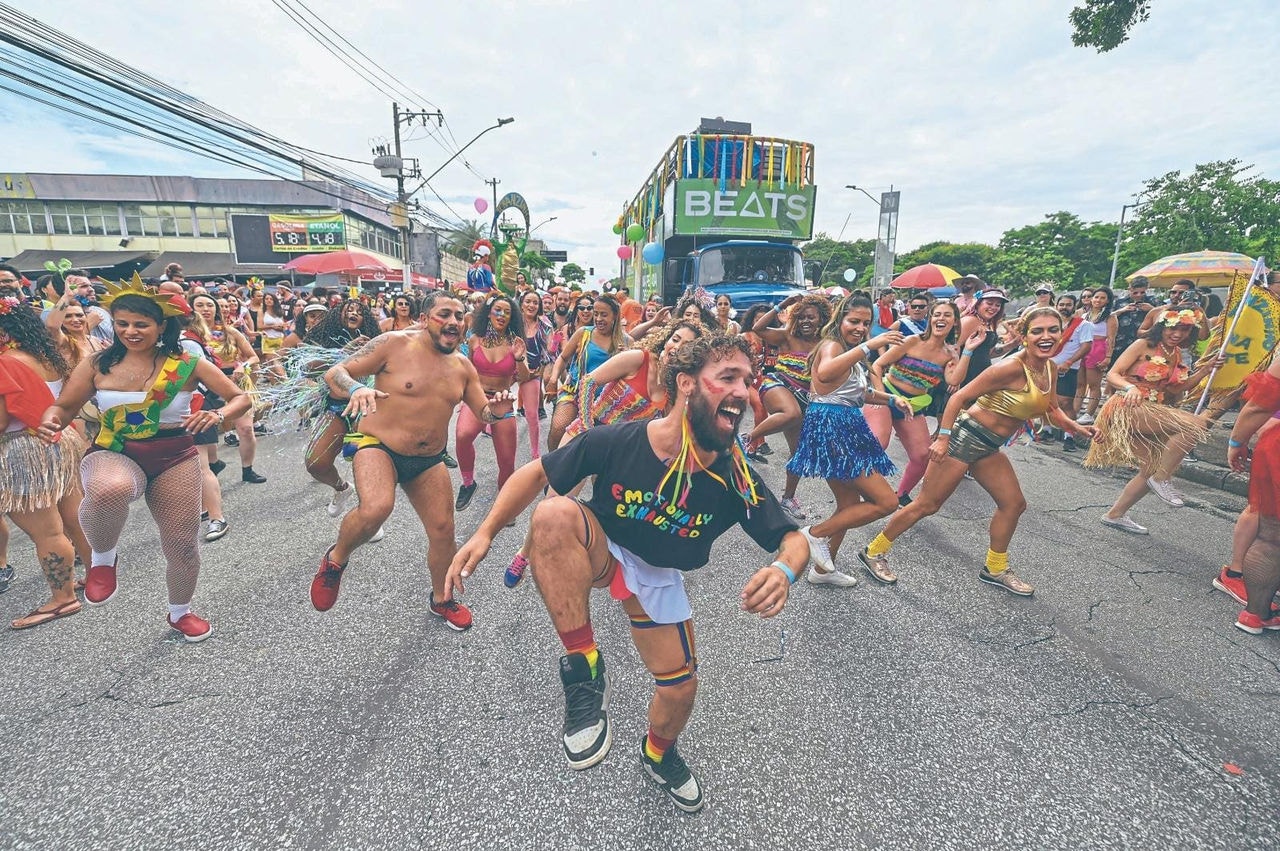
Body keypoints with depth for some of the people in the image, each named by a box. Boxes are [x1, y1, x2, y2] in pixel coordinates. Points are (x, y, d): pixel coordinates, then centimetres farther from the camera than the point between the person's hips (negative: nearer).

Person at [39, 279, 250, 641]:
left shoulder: (187, 365, -5)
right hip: (113, 455, 0)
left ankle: (180, 612, 39)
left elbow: (240, 398, -3)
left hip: (175, 460, 1)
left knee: (182, 545, 8)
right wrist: (51, 422, -16)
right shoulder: (97, 365, 0)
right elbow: (63, 407, 8)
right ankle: (103, 557, -5)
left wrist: (217, 416, -24)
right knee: (110, 488, -40)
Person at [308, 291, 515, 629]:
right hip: (377, 446, -5)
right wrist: (357, 389, -33)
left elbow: (482, 412, 7)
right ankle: (335, 560, 2)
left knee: (443, 530, 6)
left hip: (429, 461, 5)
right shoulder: (394, 344, -12)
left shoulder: (463, 366, 2)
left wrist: (495, 411, -17)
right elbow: (334, 373, -10)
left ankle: (440, 598, 34)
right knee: (376, 509, -33)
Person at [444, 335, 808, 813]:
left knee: (681, 688, 9)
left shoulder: (736, 480, -25)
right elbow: (537, 473, -16)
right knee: (554, 513, -35)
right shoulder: (617, 442, -30)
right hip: (601, 552, -2)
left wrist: (784, 570, -37)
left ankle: (658, 755, 48)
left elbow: (793, 539, -14)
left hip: (658, 577, 3)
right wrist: (486, 532, -25)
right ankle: (584, 667, -20)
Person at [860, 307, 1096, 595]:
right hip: (965, 437, -9)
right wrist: (943, 437, -25)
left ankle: (995, 569, 34)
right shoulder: (1012, 367, -20)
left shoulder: (1049, 368, 6)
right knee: (927, 505, -4)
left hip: (989, 447, 9)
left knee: (1013, 504, 15)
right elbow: (960, 397, -20)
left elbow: (1051, 409, 22)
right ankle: (874, 551, 10)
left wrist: (1076, 427, 4)